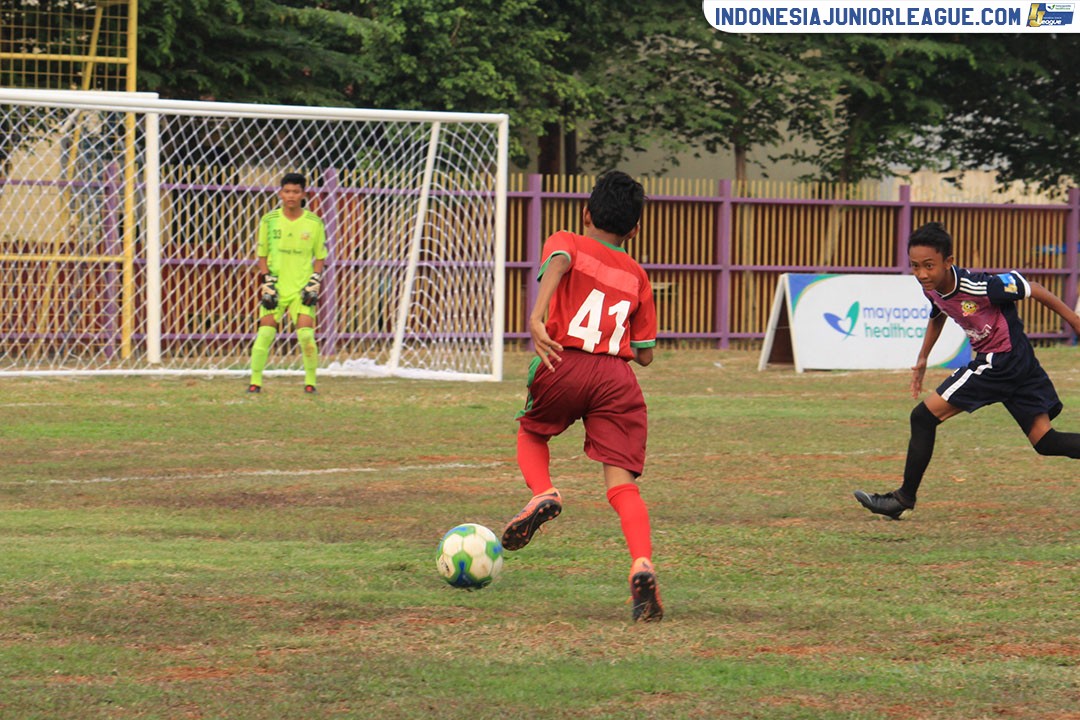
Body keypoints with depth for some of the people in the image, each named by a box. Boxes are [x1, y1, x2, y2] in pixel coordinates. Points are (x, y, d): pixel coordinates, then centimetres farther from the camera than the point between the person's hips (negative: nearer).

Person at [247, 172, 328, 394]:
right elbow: (262, 254, 8)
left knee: (306, 335, -12)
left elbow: (320, 257, 8)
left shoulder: (314, 223, 0)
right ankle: (255, 381, 1)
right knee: (265, 333, -8)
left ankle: (310, 381, 3)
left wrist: (314, 283, -4)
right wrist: (267, 283, -3)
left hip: (302, 289, -1)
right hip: (276, 289, 1)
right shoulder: (269, 220, 1)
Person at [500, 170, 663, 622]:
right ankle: (642, 564, -28)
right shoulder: (636, 276, 23)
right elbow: (645, 354, 20)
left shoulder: (567, 243, 14)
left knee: (531, 432, 29)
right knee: (623, 482, -5)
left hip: (564, 365, -1)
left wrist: (536, 317, -28)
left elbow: (559, 263, -13)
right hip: (617, 377, 2)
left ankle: (542, 493, 0)